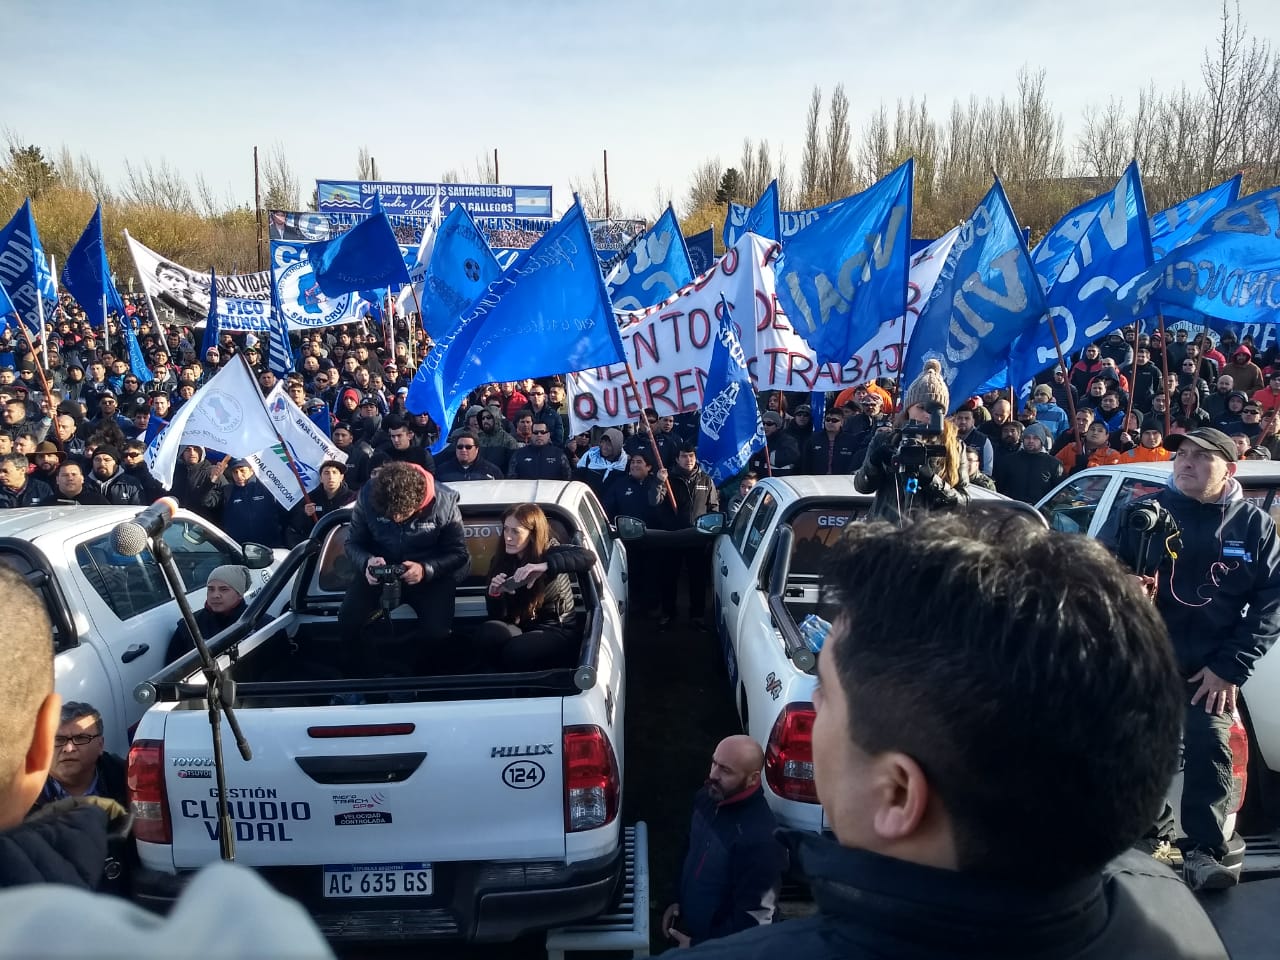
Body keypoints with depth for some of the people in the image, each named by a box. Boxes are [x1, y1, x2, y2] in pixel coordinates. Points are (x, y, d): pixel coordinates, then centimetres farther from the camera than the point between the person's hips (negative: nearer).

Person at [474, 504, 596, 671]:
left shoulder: (550, 551, -7)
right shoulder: (501, 562, 3)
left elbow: (588, 557, -29)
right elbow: (496, 616, 0)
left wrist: (545, 566, -39)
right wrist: (494, 593, -22)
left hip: (558, 630, -4)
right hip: (522, 629, 4)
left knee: (515, 651, -32)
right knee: (487, 632, -27)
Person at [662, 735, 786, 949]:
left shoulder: (761, 839, -32)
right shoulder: (706, 798, -8)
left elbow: (754, 920, -25)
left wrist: (698, 946, -17)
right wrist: (677, 900, 9)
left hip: (719, 949, -6)